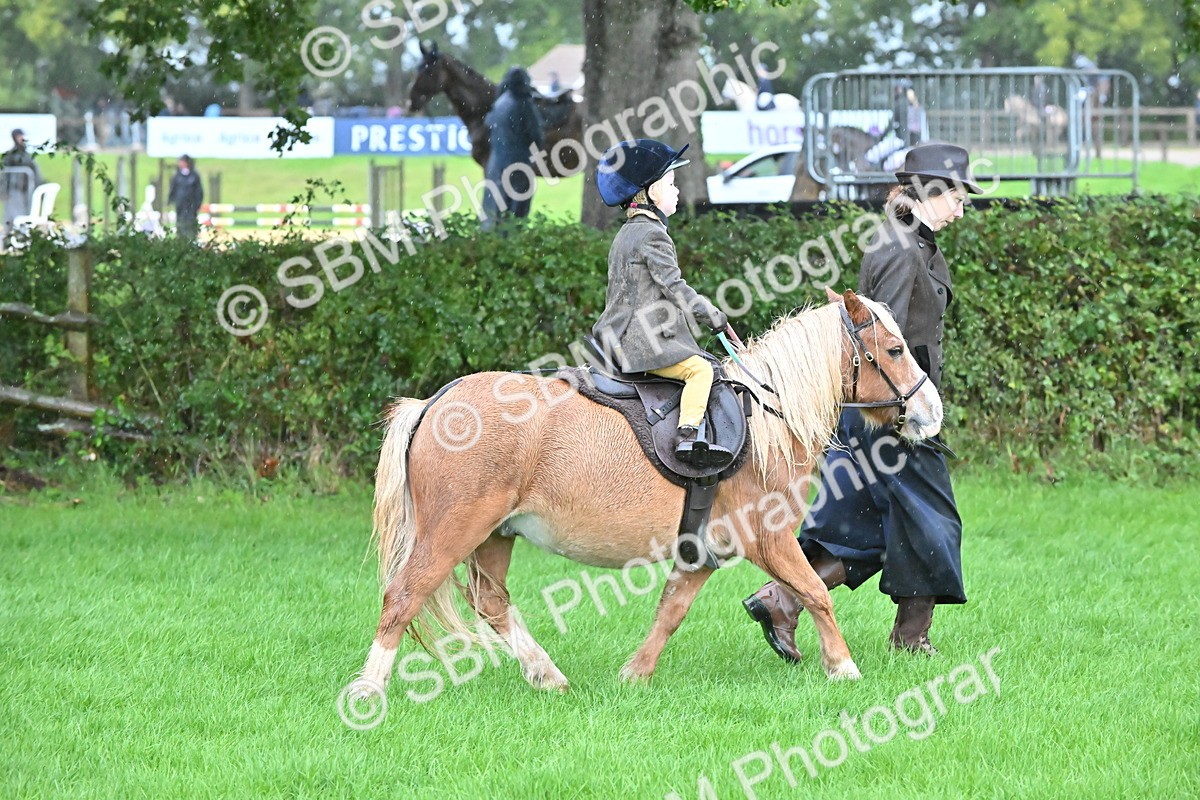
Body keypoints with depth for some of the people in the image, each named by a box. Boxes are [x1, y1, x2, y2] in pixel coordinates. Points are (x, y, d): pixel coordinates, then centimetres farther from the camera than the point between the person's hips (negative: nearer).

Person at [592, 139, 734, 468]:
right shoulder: (652, 235, -12)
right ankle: (689, 435, -33)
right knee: (699, 369, -20)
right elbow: (673, 287, -16)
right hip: (645, 340, -10)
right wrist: (713, 315, -8)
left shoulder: (625, 234, 20)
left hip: (621, 339, 10)